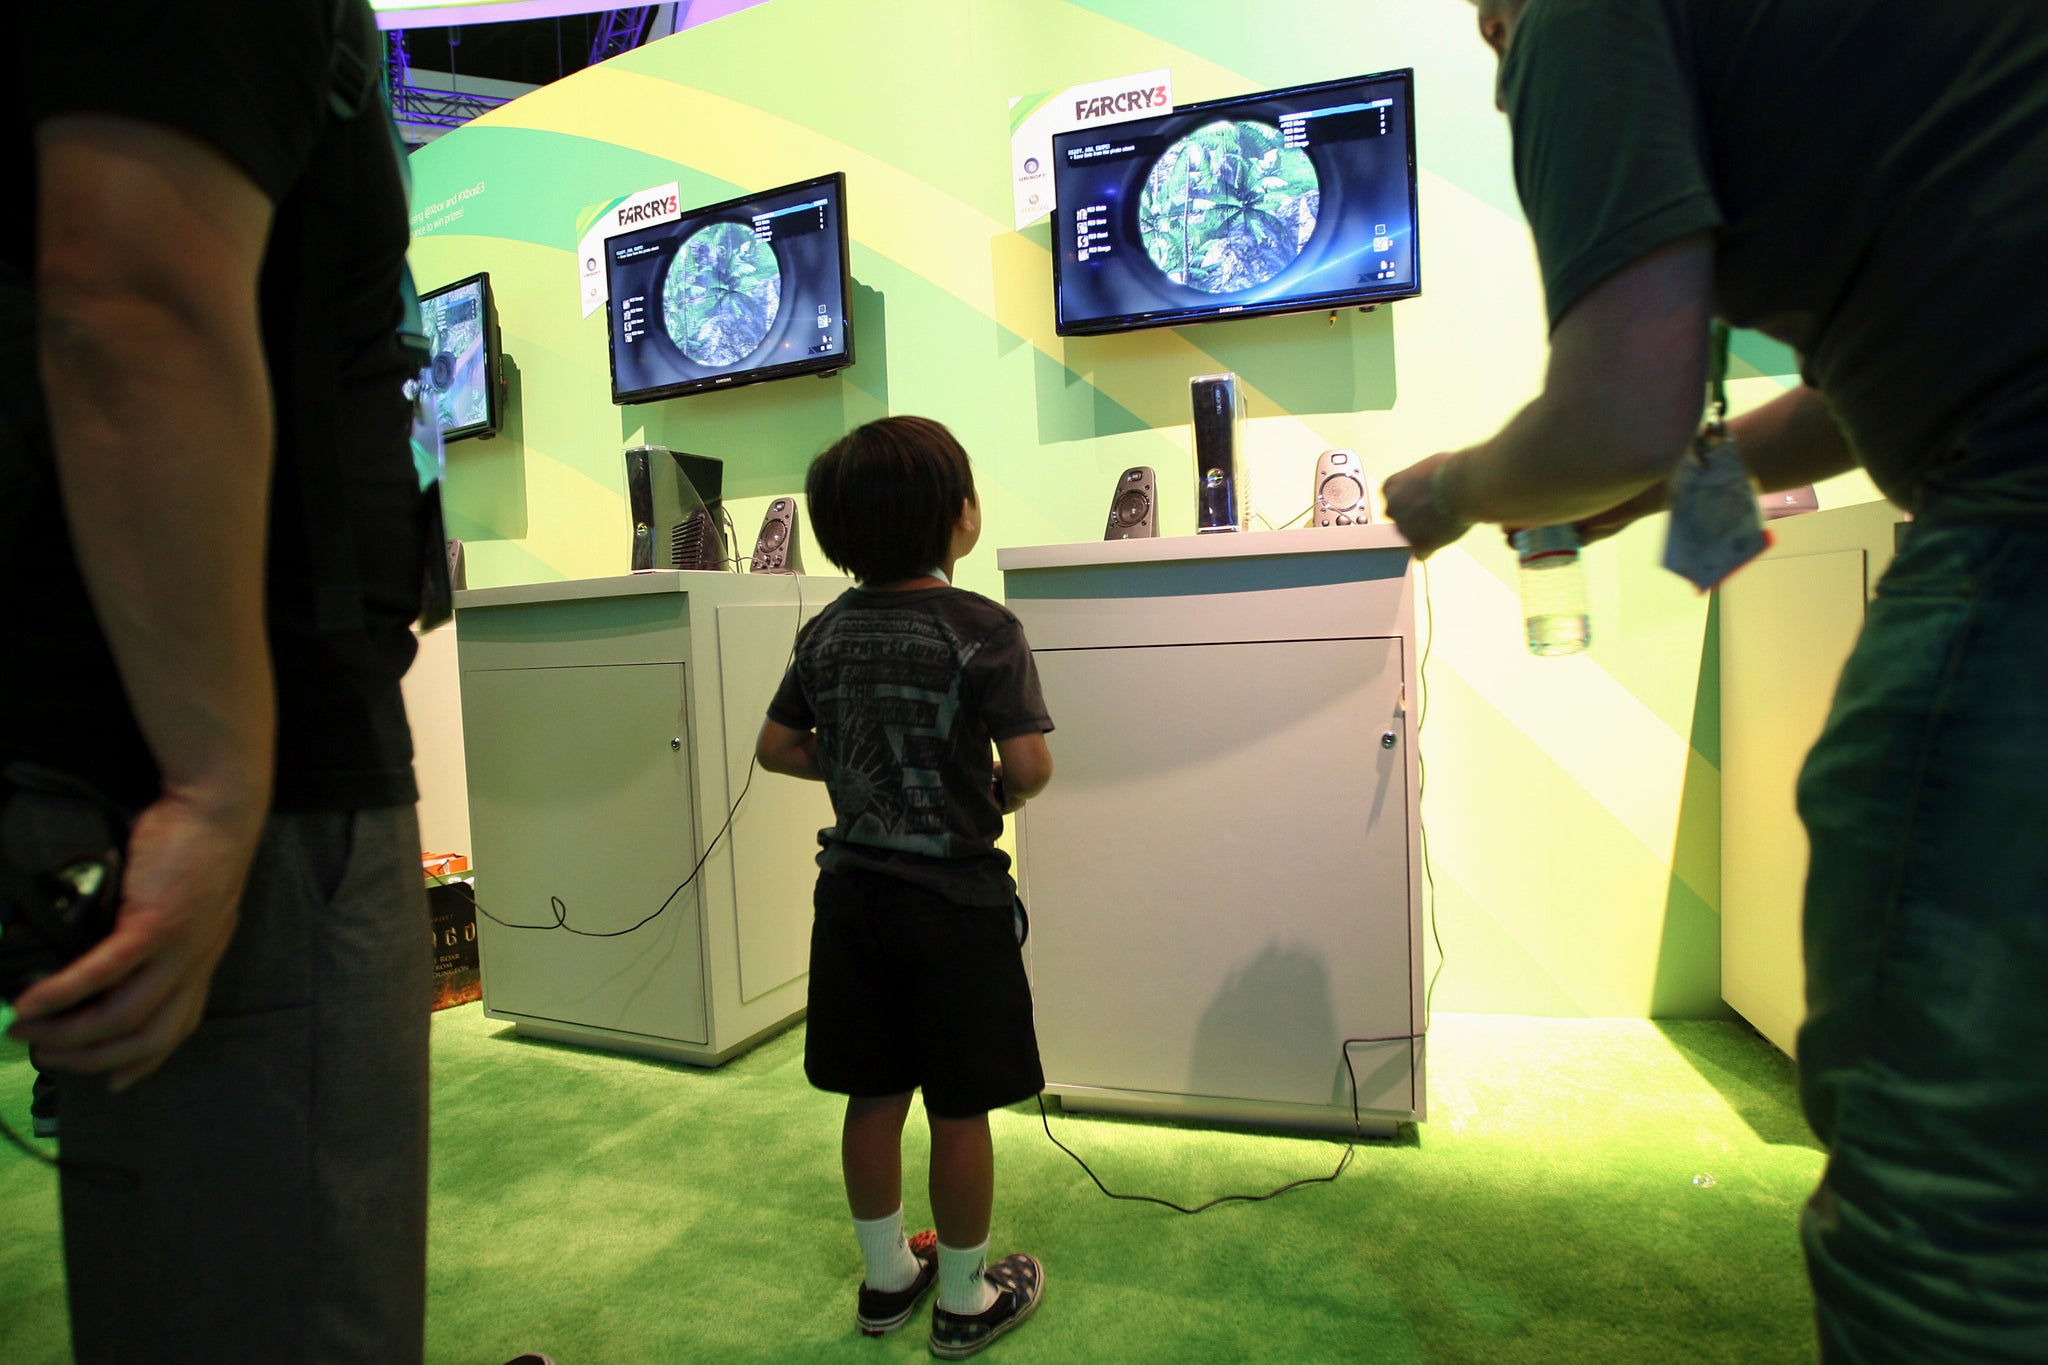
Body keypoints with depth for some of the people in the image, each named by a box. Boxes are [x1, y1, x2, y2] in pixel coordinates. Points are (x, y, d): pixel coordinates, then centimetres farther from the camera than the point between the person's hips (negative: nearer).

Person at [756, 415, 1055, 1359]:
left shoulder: (827, 632, 2)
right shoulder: (982, 629, -15)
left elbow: (776, 748, 8)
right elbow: (1029, 763, -20)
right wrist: (999, 795, 0)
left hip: (854, 892, 6)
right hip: (956, 898, -5)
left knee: (873, 1098, 17)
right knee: (960, 1111, 10)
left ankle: (887, 1277, 37)